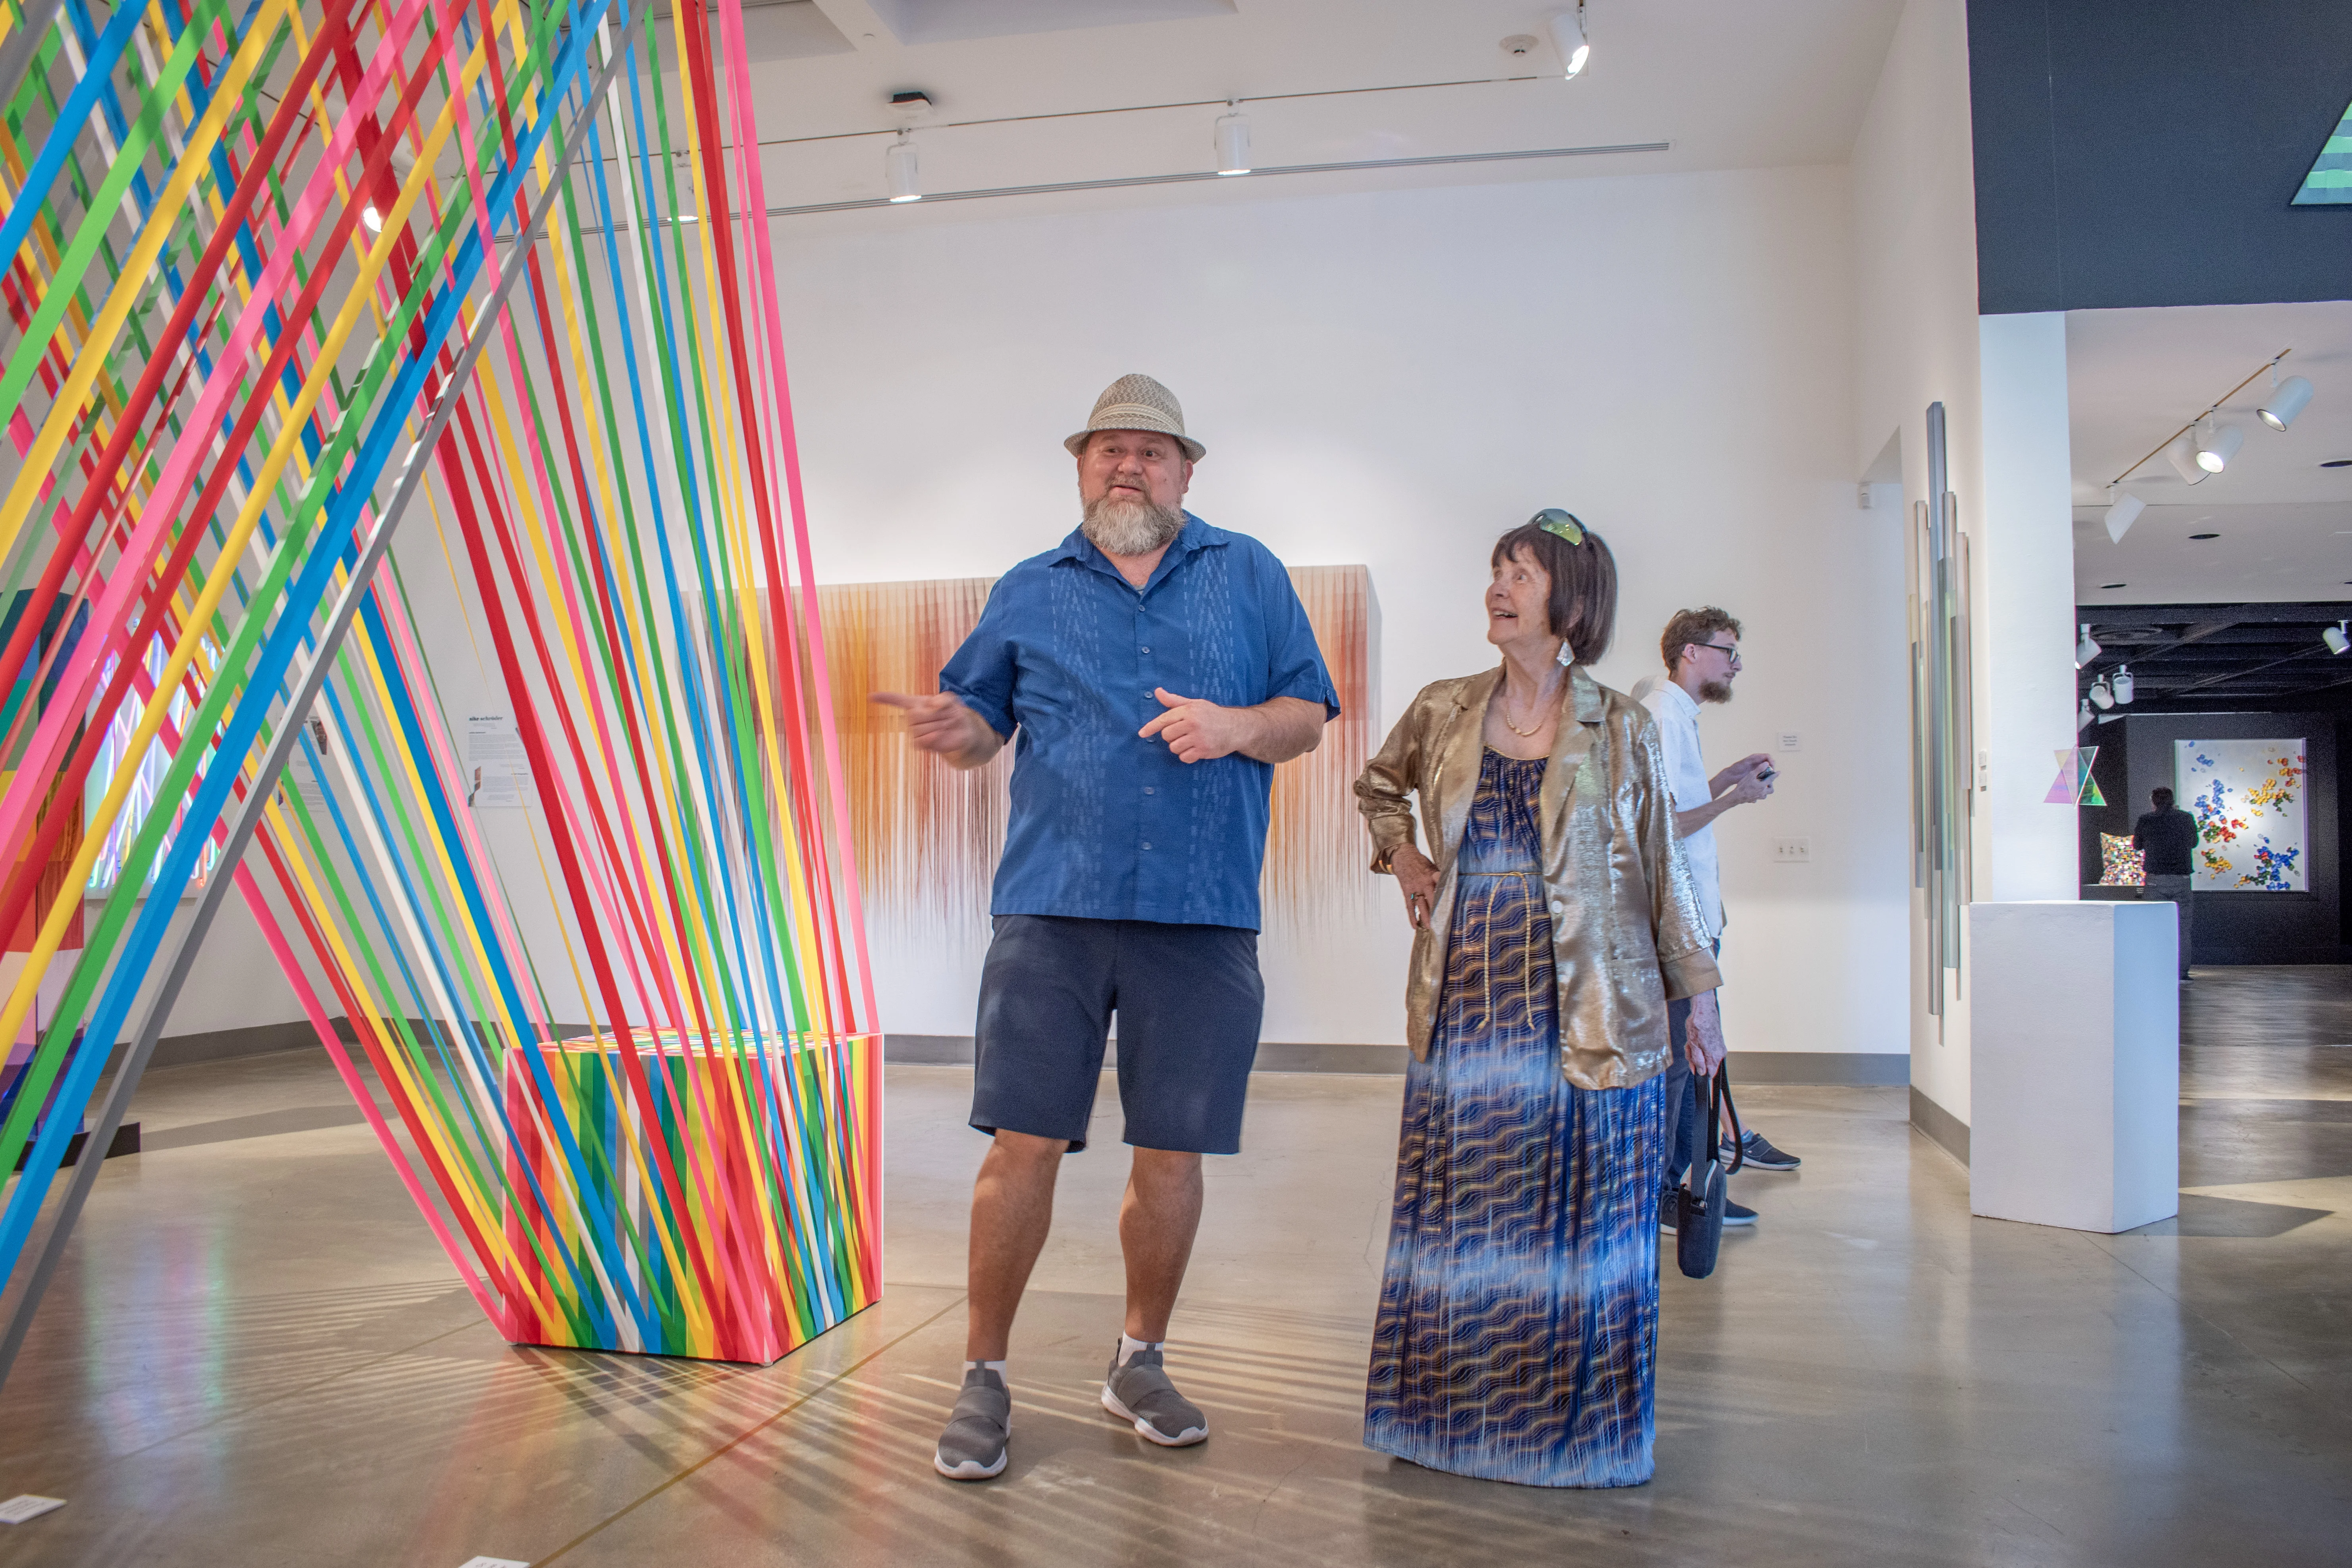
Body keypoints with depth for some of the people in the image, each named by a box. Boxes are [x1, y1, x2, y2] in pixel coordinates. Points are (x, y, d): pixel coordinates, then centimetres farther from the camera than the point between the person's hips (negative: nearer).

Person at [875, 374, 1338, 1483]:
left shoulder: (1249, 576, 12)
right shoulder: (1030, 591, 14)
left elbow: (1308, 716, 10)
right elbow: (984, 728, 16)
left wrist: (1239, 726, -11)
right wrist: (949, 731, -8)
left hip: (1202, 915, 0)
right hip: (1053, 905, 0)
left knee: (1170, 1154, 7)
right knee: (1022, 1143, -2)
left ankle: (1140, 1362, 28)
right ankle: (983, 1377, 14)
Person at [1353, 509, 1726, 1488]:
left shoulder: (1620, 730, 1)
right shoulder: (1443, 713, 6)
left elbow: (1662, 869, 5)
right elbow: (1378, 786, 25)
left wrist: (1696, 991, 4)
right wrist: (1401, 858, 9)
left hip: (1591, 1018, -2)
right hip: (1464, 1008, 2)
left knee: (1580, 1218, 5)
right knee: (1459, 1218, 8)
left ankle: (1578, 1426, 20)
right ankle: (1453, 1410, 23)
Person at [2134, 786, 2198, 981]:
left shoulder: (2146, 820, 0)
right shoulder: (2187, 818, 4)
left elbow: (2136, 845, 14)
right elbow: (2194, 842, 21)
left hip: (2155, 881, -1)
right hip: (2182, 881, 1)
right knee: (2182, 928, 5)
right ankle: (2182, 973, 4)